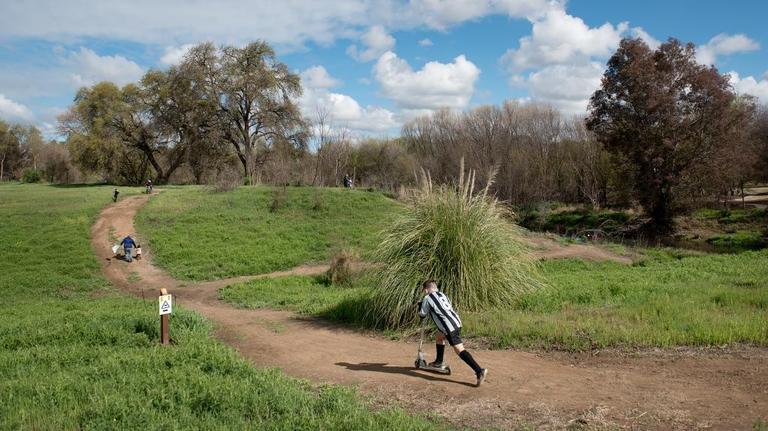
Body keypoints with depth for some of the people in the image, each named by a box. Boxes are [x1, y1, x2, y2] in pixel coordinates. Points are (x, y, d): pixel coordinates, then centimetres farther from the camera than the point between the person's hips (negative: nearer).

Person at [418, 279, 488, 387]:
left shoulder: (427, 299, 1)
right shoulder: (442, 294, 20)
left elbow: (422, 314, 9)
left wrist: (420, 304, 29)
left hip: (449, 326, -9)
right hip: (456, 321, 9)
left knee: (459, 349, -12)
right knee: (440, 336, 31)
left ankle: (479, 371, -23)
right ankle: (439, 362, 44)